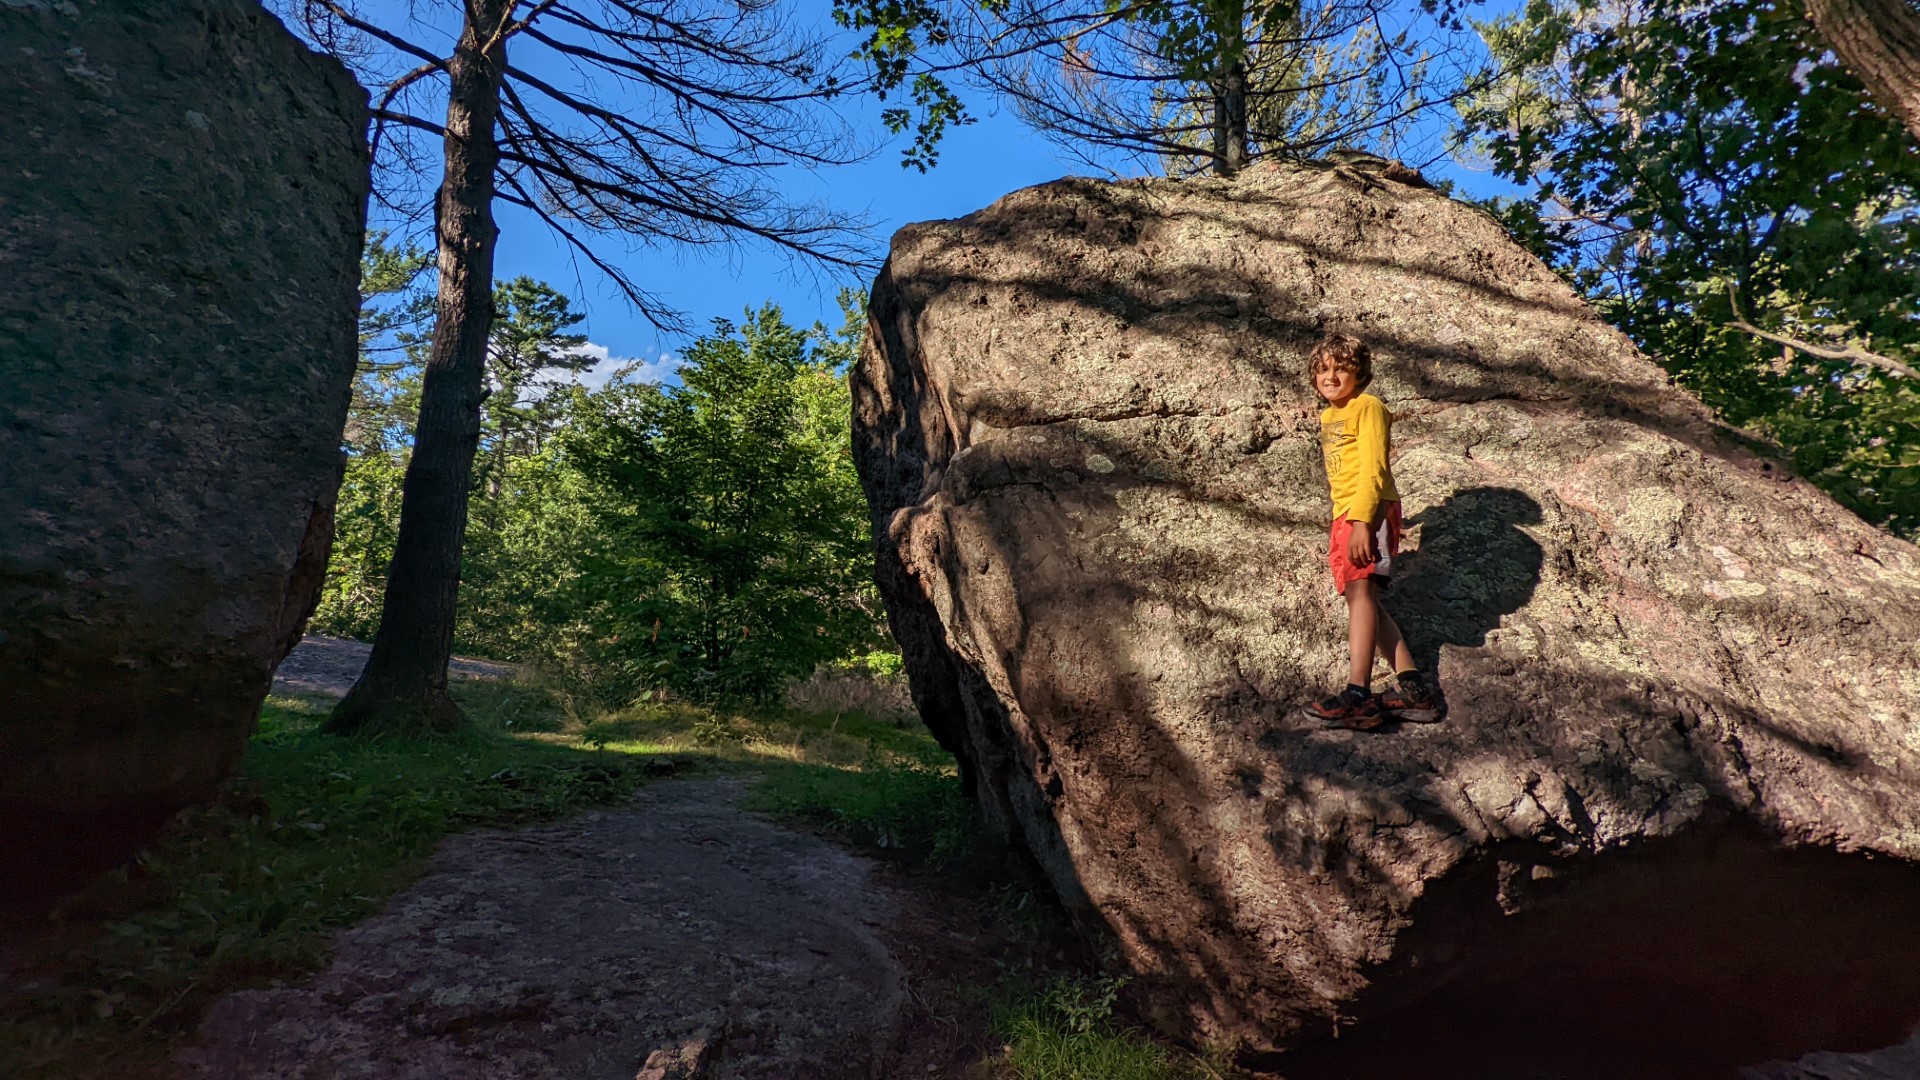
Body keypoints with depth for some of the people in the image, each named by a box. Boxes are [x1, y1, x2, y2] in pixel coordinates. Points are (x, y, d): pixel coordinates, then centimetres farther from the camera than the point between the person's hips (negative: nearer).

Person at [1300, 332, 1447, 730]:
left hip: (1370, 511, -9)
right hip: (1345, 517, 9)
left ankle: (1358, 696, -30)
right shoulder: (1328, 416, 23)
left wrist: (1362, 520, -22)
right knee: (1366, 601, 5)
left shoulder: (1367, 406, -1)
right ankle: (1413, 686, 8)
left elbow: (1373, 469, -12)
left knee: (1360, 592, -21)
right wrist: (1346, 523, 16)